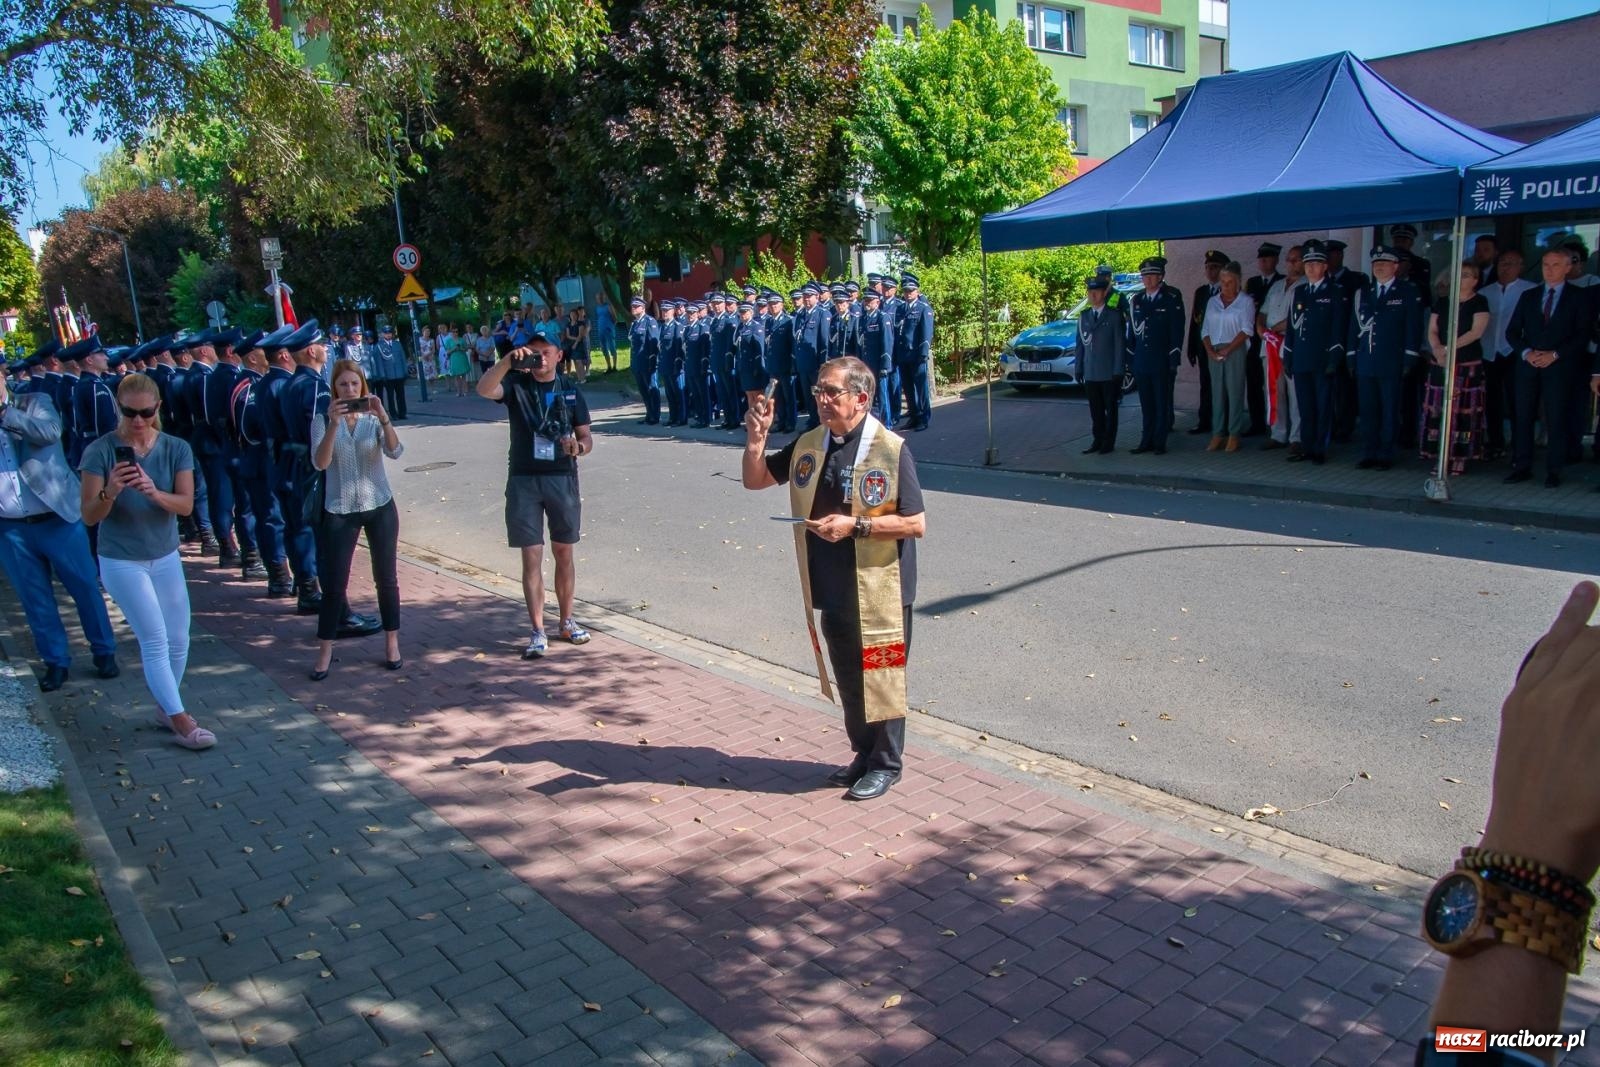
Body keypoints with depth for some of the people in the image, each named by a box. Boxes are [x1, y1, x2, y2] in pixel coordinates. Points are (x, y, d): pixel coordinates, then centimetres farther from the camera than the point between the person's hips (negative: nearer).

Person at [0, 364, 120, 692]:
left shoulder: (35, 402, -1)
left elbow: (50, 432, -21)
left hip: (56, 518, -2)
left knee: (85, 588, 6)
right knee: (35, 600, 9)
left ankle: (104, 652, 21)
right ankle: (56, 661, 22)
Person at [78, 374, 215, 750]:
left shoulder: (177, 449, -5)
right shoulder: (100, 451, -13)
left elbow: (186, 504, -14)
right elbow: (89, 516, -14)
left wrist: (155, 493, -34)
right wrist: (110, 492, -34)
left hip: (166, 557, 4)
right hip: (121, 561, -4)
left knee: (179, 641, 9)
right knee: (155, 641, -6)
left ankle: (165, 707, 28)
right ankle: (180, 719, 2)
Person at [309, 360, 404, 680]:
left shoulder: (373, 419, 1)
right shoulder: (323, 422, -1)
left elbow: (395, 452, -16)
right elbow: (320, 463, -16)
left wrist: (383, 417, -29)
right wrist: (333, 424, -27)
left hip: (380, 507, 1)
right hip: (340, 510, -1)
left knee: (385, 579, 7)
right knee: (333, 583, 0)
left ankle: (392, 645, 20)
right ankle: (324, 653, 10)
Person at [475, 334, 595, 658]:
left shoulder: (571, 391, 6)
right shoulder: (516, 385, 1)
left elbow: (587, 438, 7)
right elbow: (484, 389, -20)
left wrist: (579, 446, -16)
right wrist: (508, 361, -34)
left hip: (563, 479, 2)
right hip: (523, 481, -2)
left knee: (564, 554, 12)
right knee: (532, 557, -1)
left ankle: (566, 621, 26)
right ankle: (538, 632, 4)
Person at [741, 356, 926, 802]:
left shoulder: (891, 449, -14)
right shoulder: (808, 445, 3)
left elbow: (916, 523, -15)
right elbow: (755, 480, 12)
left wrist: (855, 525, -23)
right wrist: (756, 439, -7)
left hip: (879, 591, -6)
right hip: (832, 589, 6)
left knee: (880, 677, 7)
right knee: (846, 678, 17)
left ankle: (887, 762, 25)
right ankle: (864, 753, 36)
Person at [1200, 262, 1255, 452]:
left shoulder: (1245, 301, 1)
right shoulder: (1212, 302, 14)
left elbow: (1247, 330, -7)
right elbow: (1205, 330, 11)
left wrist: (1227, 350, -14)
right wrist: (1210, 351, -4)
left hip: (1235, 351, -4)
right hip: (1213, 352, 4)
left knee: (1235, 391, -3)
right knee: (1217, 392, 4)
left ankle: (1234, 435, 0)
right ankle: (1217, 435, 7)